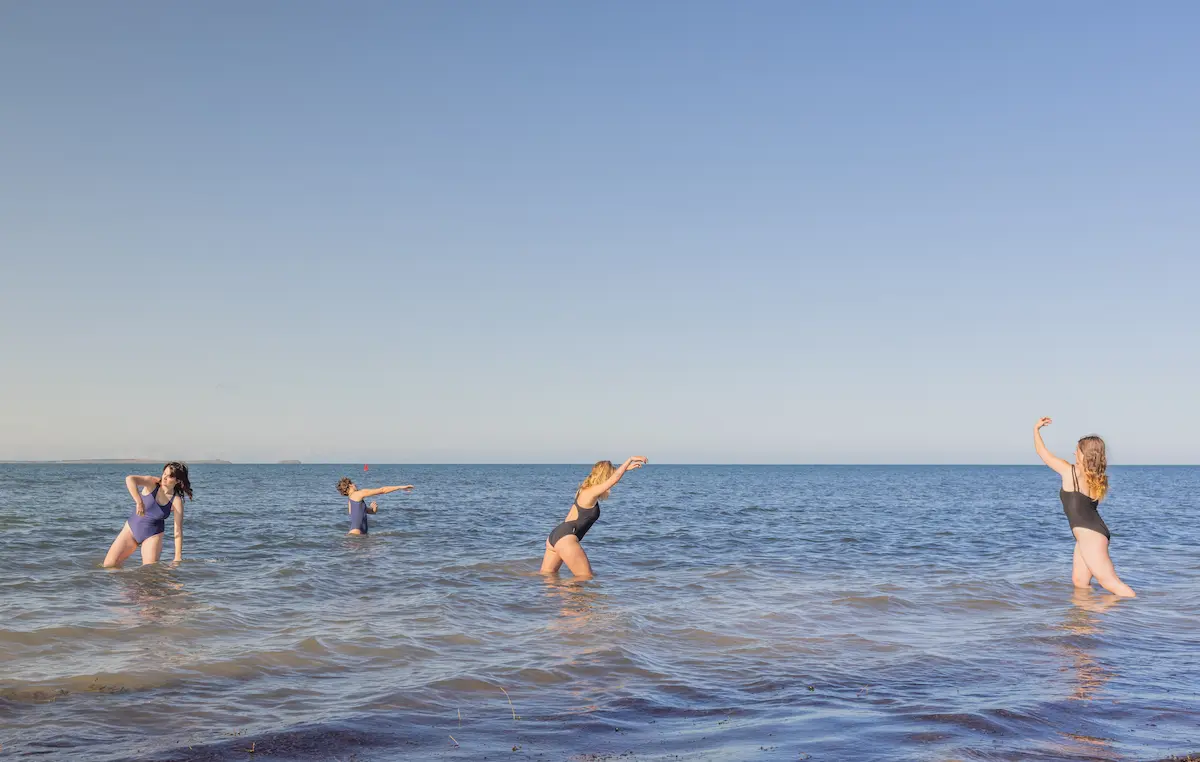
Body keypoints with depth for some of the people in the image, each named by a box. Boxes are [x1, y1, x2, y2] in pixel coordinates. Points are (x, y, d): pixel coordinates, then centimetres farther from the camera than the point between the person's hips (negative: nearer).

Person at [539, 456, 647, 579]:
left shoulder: (586, 490, 16)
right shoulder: (592, 492, -10)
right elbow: (615, 477, -17)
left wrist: (626, 468, 31)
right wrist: (631, 459, -10)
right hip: (566, 539, -10)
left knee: (546, 575, 15)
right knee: (586, 577, -5)